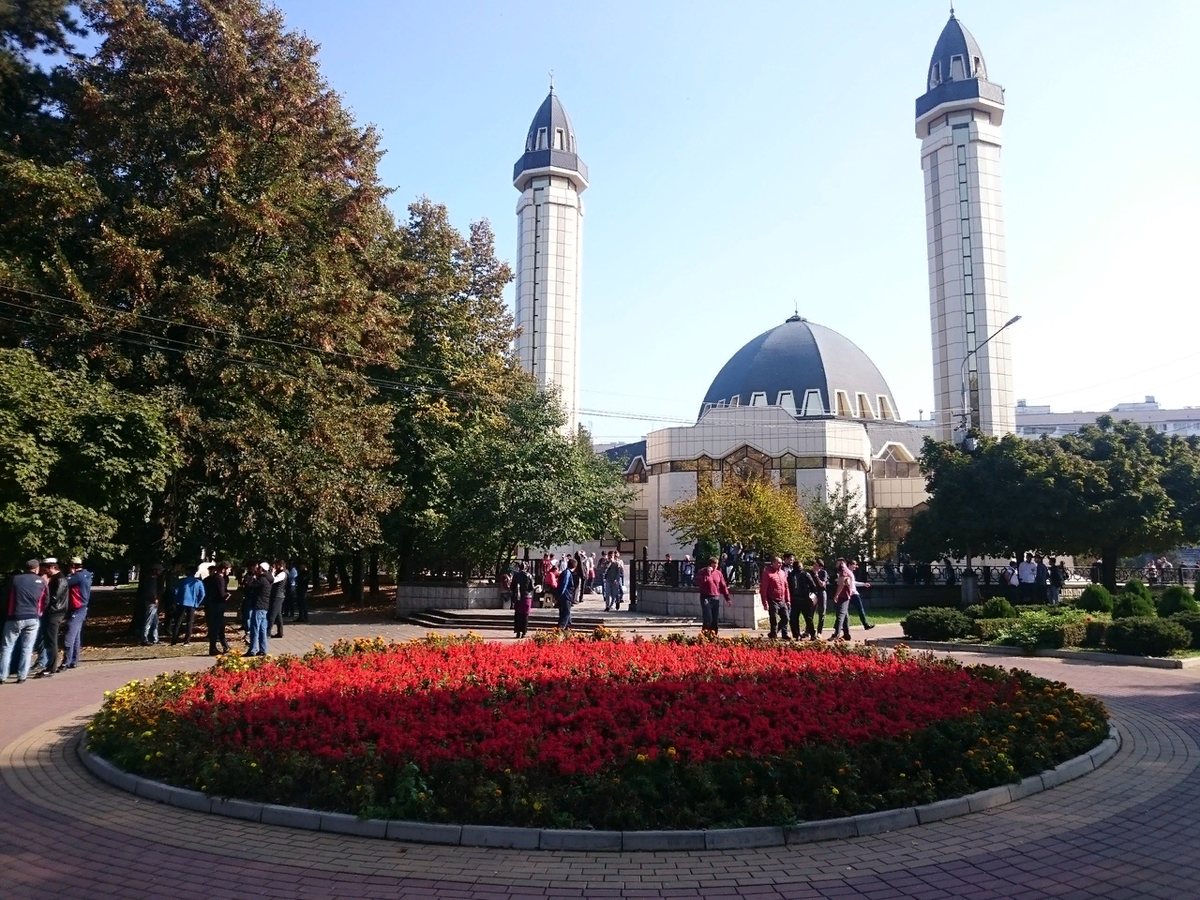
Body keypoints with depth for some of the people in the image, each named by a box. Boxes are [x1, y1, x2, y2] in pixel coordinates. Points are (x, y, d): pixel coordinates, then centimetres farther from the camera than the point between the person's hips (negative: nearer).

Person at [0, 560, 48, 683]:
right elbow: (46, 601, 7)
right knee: (27, 648, 7)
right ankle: (22, 676, 5)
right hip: (33, 619, 1)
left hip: (15, 618, -1)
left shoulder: (14, 579, 1)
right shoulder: (41, 582, 2)